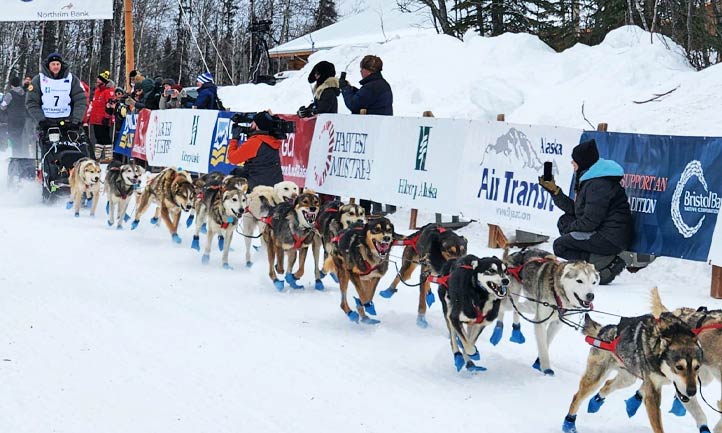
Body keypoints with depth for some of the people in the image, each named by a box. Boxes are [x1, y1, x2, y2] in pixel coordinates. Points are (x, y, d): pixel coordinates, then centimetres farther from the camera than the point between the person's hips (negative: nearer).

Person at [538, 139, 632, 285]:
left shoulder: (598, 185, -19)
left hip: (611, 239, -10)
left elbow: (589, 222, -22)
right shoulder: (589, 178, 14)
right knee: (564, 221, 16)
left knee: (559, 245, -5)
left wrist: (569, 228, -4)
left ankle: (606, 263, -14)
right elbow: (575, 210, 14)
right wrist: (554, 190, 11)